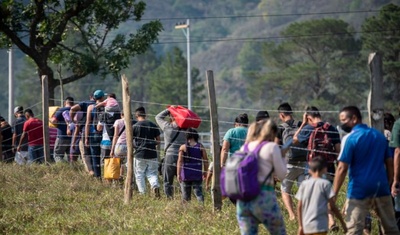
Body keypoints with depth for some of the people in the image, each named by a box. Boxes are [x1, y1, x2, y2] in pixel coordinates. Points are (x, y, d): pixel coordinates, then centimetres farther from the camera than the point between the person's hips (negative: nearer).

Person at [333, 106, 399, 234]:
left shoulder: (350, 139, -8)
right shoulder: (379, 135, 10)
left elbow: (342, 169, -13)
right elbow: (390, 163, 13)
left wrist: (333, 194, -12)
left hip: (360, 190, -6)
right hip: (381, 187, 6)